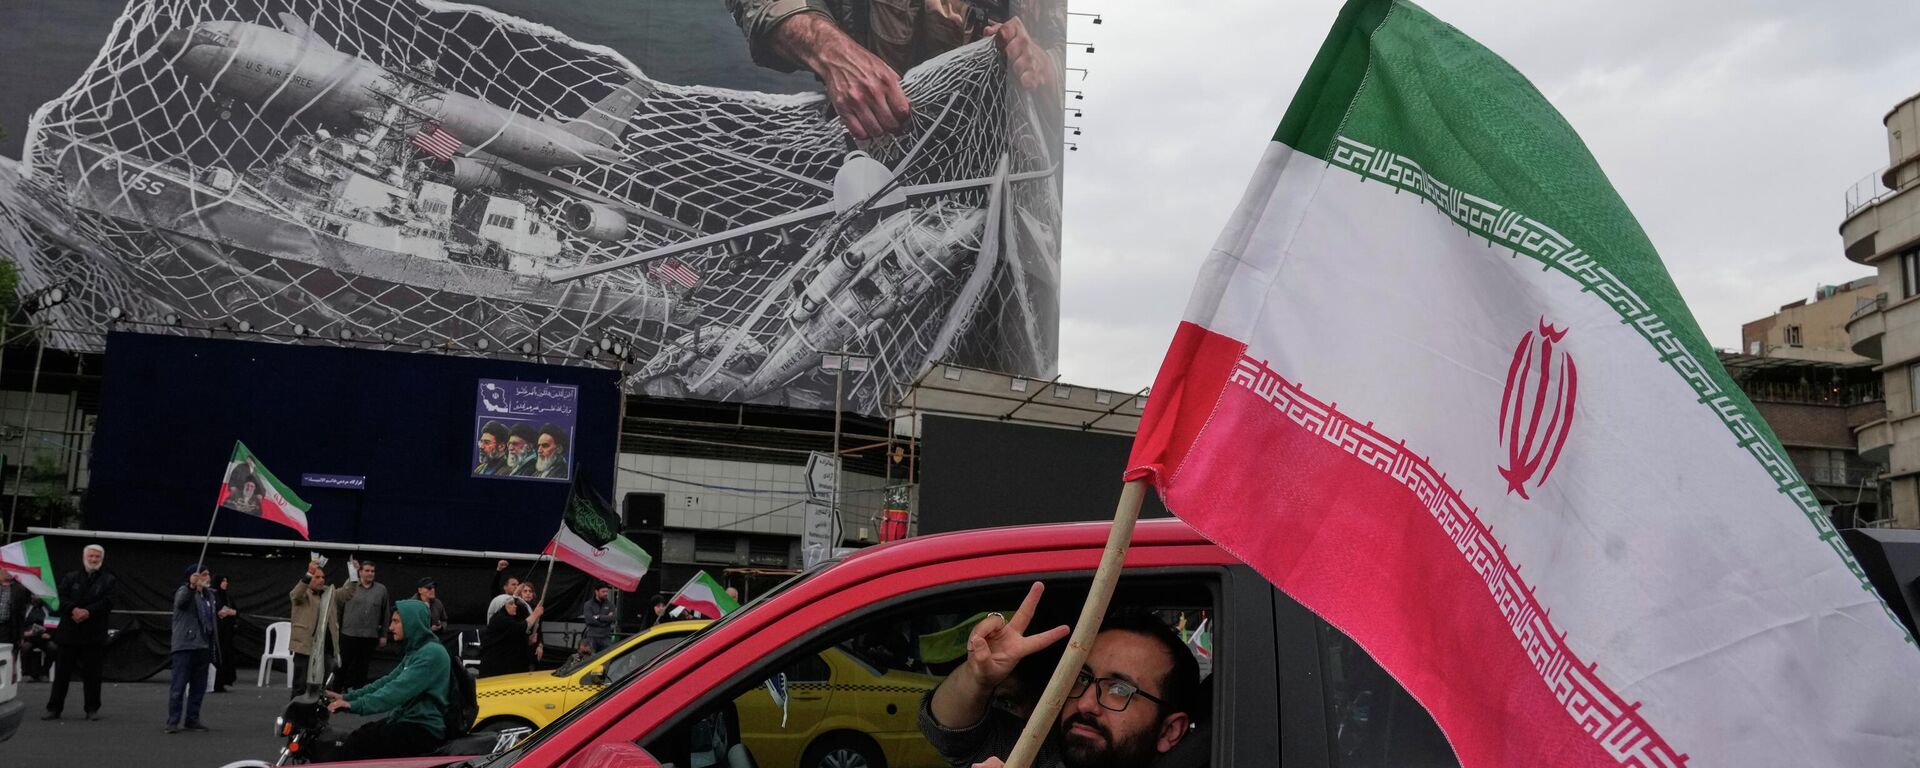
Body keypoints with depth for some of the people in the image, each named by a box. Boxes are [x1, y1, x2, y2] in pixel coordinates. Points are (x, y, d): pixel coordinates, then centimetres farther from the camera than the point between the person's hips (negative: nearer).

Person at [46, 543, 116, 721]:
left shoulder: (109, 580, 7)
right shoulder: (70, 578, 12)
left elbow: (107, 602, -7)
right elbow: (62, 598, -2)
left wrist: (88, 612, -19)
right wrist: (74, 610, -20)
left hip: (94, 633, -2)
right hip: (69, 631, 2)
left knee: (92, 673, 2)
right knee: (62, 671, 3)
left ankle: (92, 709, 9)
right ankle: (54, 708, 9)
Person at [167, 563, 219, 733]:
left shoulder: (209, 595, 17)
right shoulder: (184, 591, -6)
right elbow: (181, 601, -32)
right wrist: (192, 586, -48)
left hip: (203, 646, 7)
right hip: (185, 646, -7)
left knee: (199, 686, 10)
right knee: (179, 686, -6)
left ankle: (192, 719, 18)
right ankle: (173, 721, -2)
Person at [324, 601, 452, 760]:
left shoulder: (432, 653, -17)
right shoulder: (415, 651, 16)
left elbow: (399, 689, -25)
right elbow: (388, 681, 16)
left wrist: (356, 705, -28)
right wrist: (347, 697, 8)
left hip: (424, 730, -10)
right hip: (407, 720, 10)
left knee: (358, 742, -16)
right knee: (356, 738, -1)